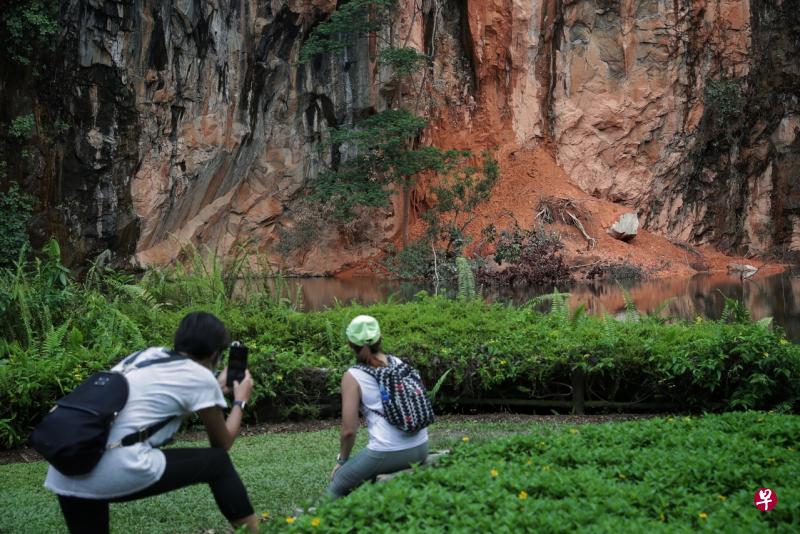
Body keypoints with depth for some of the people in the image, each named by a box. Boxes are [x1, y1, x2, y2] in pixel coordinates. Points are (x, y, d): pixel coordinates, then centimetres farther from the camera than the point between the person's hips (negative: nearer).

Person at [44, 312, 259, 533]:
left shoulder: (149, 354, 23)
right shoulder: (201, 377, 5)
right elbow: (222, 443, 20)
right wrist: (240, 401, 35)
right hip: (117, 473, -6)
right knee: (218, 462, 14)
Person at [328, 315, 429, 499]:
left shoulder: (353, 377, -5)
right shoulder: (399, 363, 9)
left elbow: (349, 430, -8)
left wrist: (342, 460, 10)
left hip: (386, 453, -6)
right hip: (420, 449, 6)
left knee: (337, 485, 19)